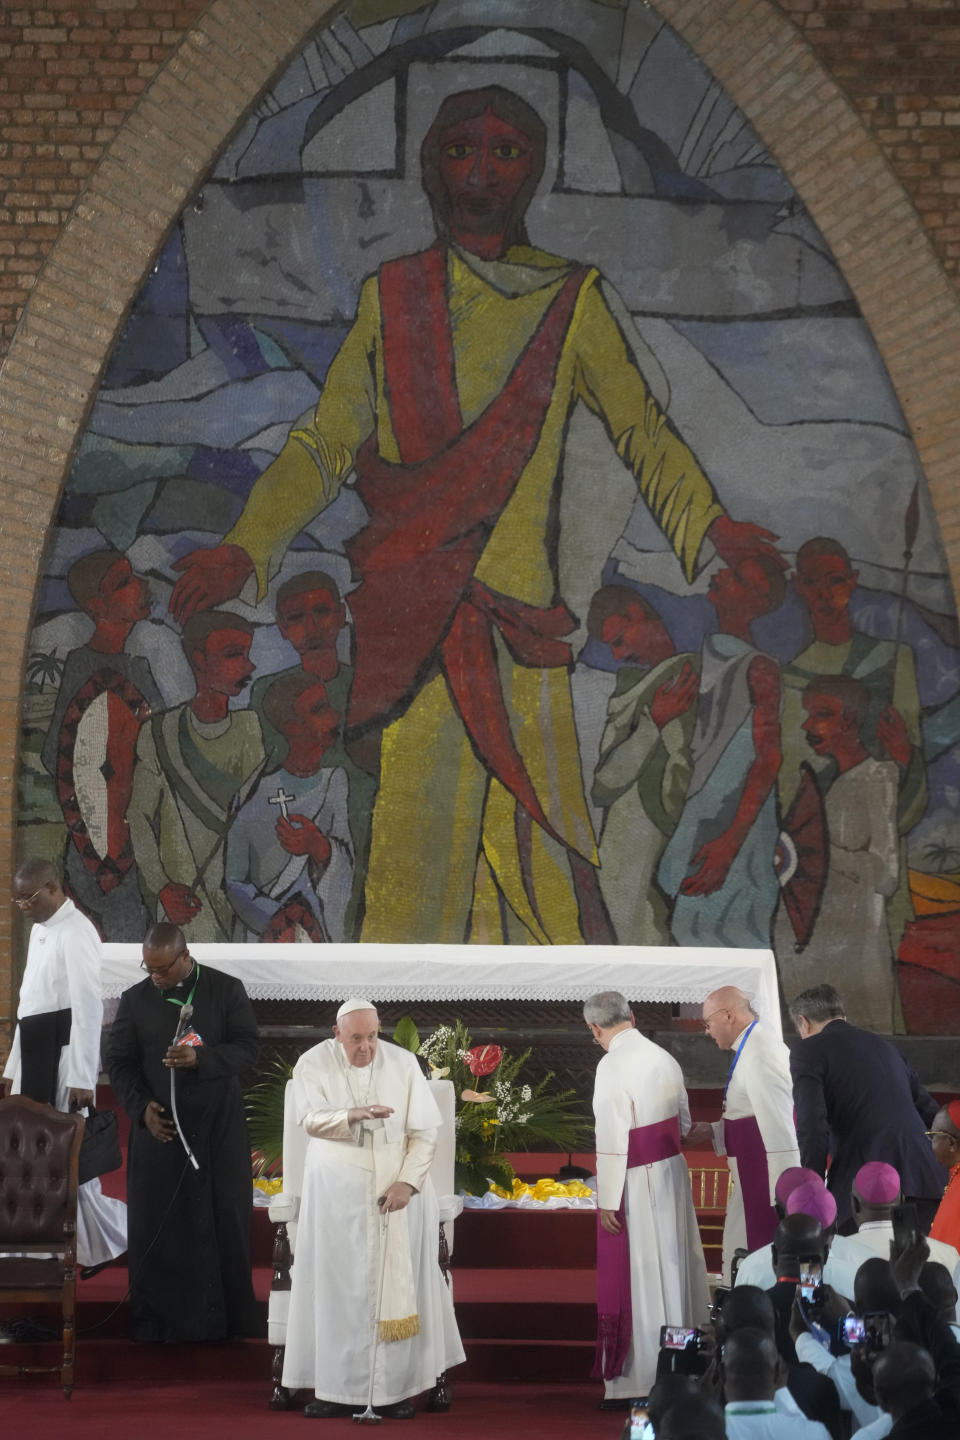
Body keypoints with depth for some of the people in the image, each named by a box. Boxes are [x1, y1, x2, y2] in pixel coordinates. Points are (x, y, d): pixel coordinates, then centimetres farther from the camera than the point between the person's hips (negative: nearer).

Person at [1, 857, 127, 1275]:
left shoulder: (75, 932, -14)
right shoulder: (39, 930, 15)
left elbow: (88, 1006, -18)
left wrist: (82, 1078, -21)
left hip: (64, 1053, -9)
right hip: (35, 1053, 9)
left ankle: (103, 1245, 8)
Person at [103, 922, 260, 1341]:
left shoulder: (226, 990, -1)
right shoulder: (134, 999, 4)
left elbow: (249, 1048, -5)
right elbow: (119, 1062, 7)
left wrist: (200, 1058, -22)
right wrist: (141, 1106, -10)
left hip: (218, 1129, -1)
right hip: (158, 1128, 1)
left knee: (224, 1226, 1)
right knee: (156, 1228, -1)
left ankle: (227, 1322, 10)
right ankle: (154, 1323, 8)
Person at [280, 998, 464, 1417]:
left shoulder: (403, 1063, -3)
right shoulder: (314, 1064, -4)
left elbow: (425, 1130, -4)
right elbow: (311, 1118, -18)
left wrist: (407, 1182, -16)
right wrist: (354, 1114, -37)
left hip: (398, 1190, 0)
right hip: (339, 1192, 0)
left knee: (398, 1283, -1)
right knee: (340, 1286, -1)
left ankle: (398, 1385, 4)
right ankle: (339, 1385, 3)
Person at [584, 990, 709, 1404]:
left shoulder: (612, 1067, -18)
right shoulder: (664, 1058, 4)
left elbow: (612, 1139, -20)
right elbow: (683, 1123, 12)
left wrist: (607, 1200, -14)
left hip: (635, 1183, -7)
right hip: (672, 1172, 7)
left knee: (638, 1274, 2)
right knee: (673, 1262, 16)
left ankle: (640, 1375, 9)